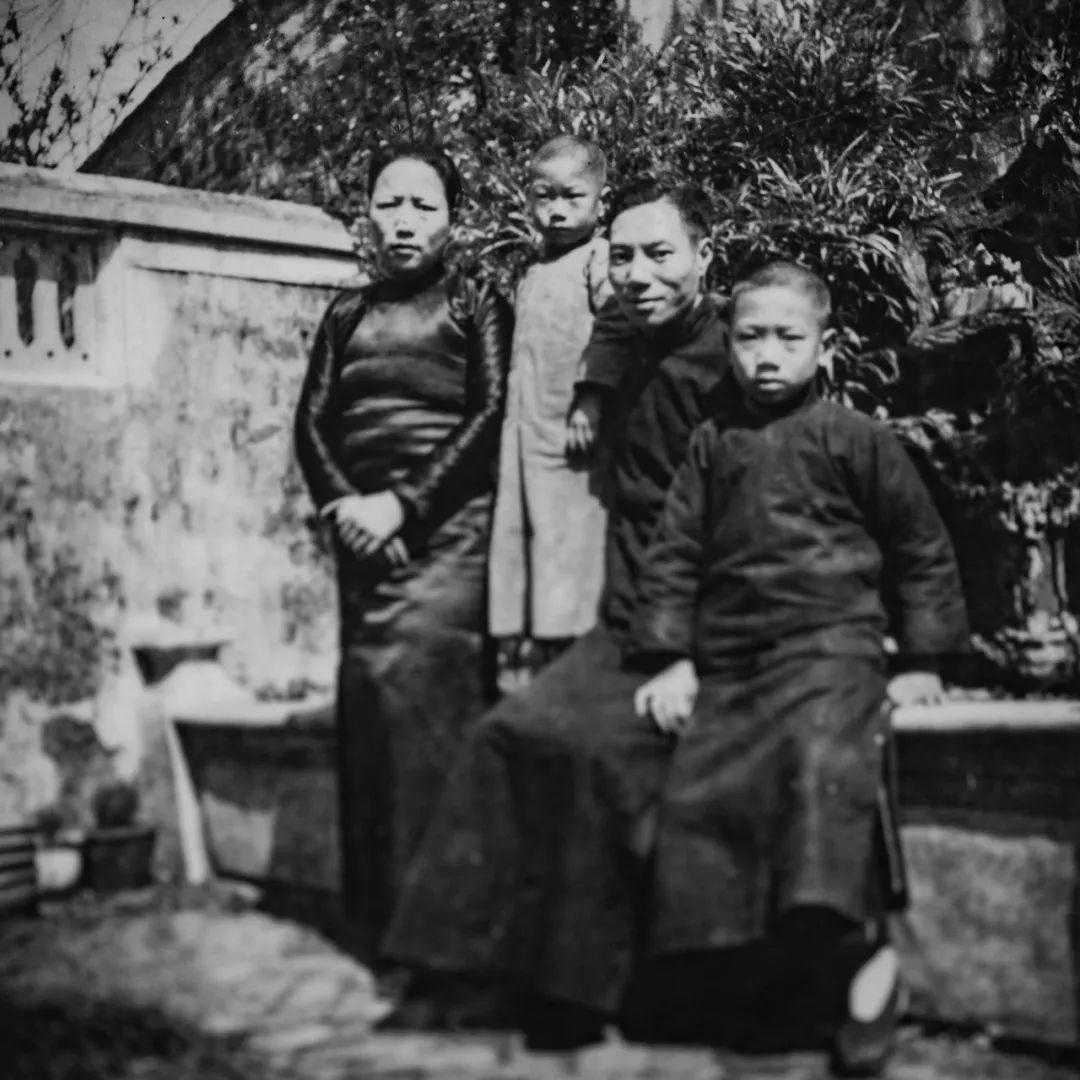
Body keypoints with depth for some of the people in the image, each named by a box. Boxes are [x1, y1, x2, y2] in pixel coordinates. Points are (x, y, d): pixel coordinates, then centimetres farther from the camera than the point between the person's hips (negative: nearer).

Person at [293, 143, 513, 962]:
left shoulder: (475, 304, 6)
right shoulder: (347, 313, 19)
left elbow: (493, 416, -5)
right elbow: (312, 421, 12)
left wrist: (405, 502, -12)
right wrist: (343, 503, -6)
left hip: (448, 528, -4)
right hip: (365, 536, 5)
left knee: (409, 677, -18)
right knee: (365, 703, 1)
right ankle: (372, 926, 9)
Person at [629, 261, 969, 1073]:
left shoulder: (855, 438, 6)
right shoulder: (712, 444, 16)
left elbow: (924, 549, 11)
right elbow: (675, 552, 16)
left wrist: (924, 661, 9)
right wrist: (671, 660, 7)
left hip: (832, 643, -4)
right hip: (727, 661, 4)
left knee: (823, 760, -30)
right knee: (701, 789, -12)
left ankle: (851, 953, -21)